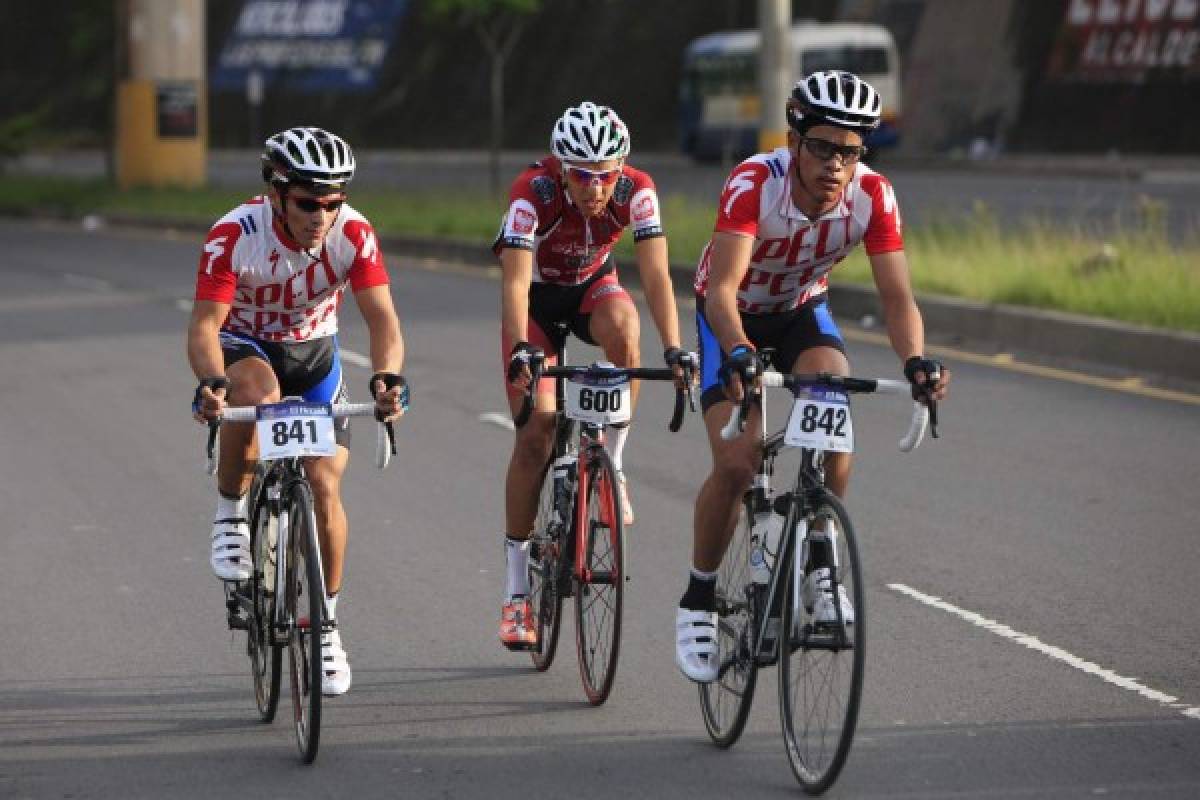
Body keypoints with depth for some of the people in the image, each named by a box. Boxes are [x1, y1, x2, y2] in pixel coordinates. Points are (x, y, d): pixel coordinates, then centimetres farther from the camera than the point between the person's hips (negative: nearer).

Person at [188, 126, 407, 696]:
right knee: (257, 395, -39)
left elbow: (381, 317, -30)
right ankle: (230, 516, -15)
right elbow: (205, 324, -34)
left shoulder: (353, 234, -25)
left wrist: (387, 378, -50)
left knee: (325, 485, -9)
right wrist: (212, 383, -55)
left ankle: (327, 622, 10)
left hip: (314, 353, 2)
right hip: (244, 344, -2)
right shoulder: (234, 235, -31)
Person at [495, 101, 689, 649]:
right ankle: (518, 590, -4)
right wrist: (519, 351, -57)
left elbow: (655, 274, -33)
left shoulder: (636, 191, -27)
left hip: (593, 287, 2)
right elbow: (515, 281, -42)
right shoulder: (533, 193, -33)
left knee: (623, 330, -36)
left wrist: (673, 348, -47)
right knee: (535, 431, -12)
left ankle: (612, 463, -16)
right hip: (538, 298, -2)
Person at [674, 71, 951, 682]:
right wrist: (737, 354, -63)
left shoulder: (872, 196, -25)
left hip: (802, 311, 2)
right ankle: (697, 602, 3)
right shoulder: (754, 184, -35)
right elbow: (723, 286, -45)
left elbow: (896, 295, -27)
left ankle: (818, 568, -8)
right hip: (734, 316, -2)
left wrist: (916, 360, -47)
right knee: (736, 464, -18)